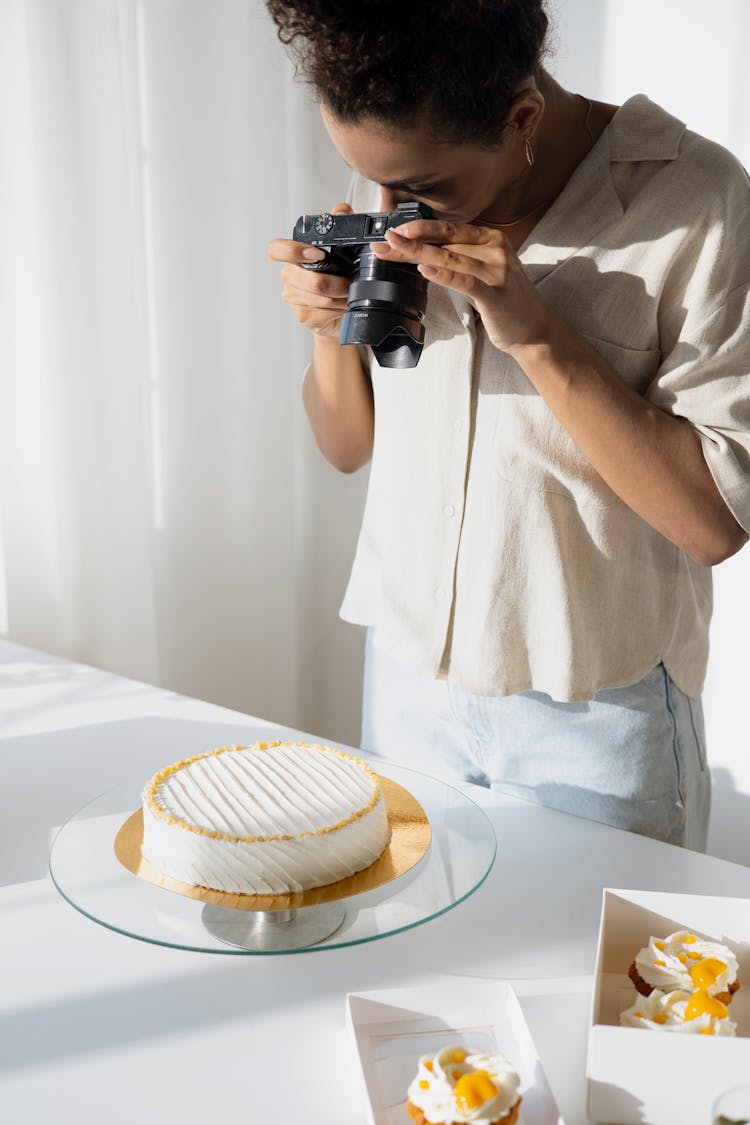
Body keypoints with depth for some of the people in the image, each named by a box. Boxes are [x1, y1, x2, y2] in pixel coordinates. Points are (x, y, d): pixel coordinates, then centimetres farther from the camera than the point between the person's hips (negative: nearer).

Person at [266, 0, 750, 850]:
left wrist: (537, 334, -26)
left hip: (597, 716, -4)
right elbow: (347, 446, 6)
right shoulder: (387, 182, -2)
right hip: (406, 679, 5)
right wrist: (330, 327, -14)